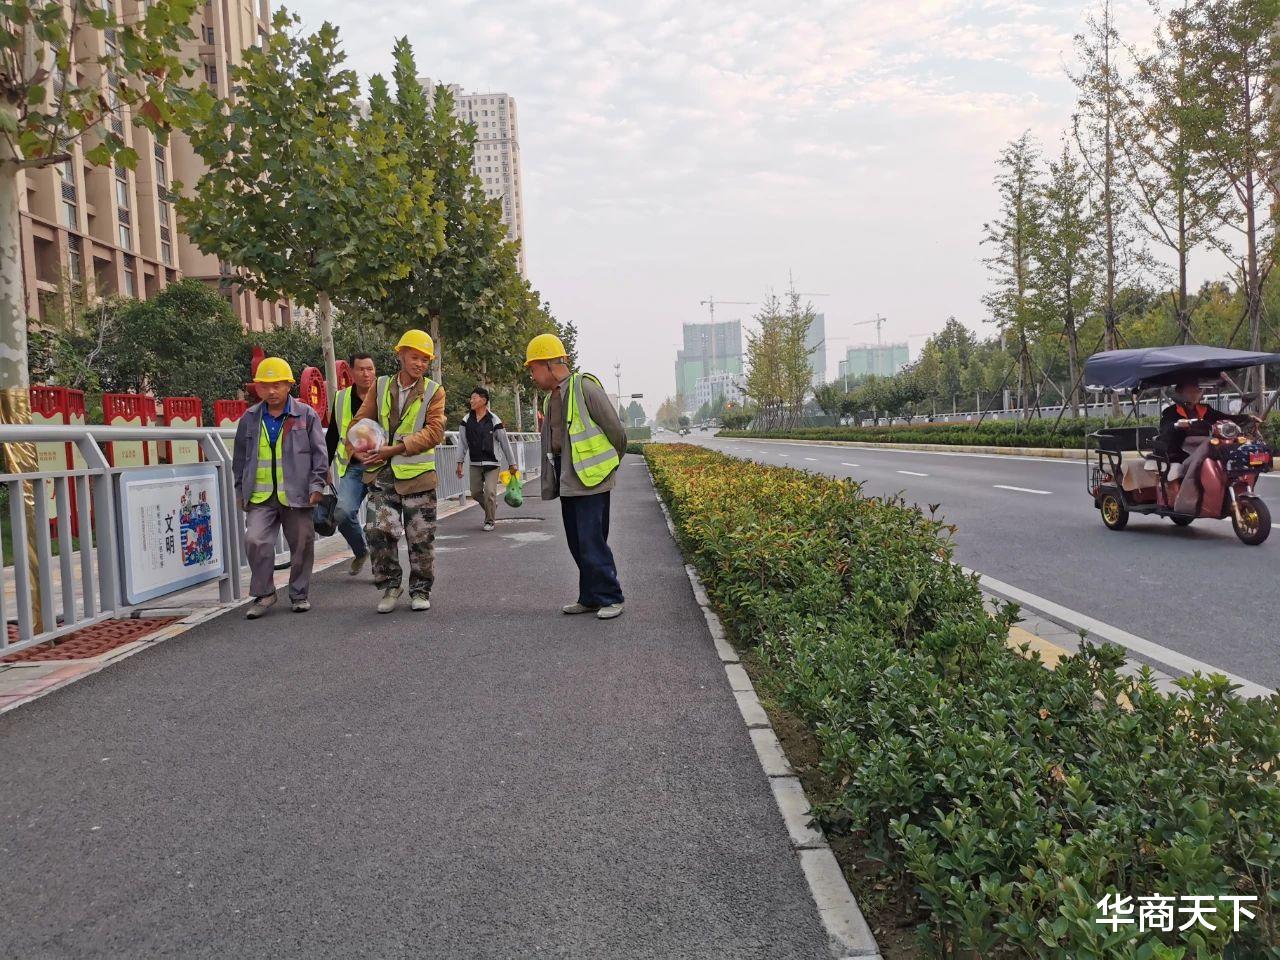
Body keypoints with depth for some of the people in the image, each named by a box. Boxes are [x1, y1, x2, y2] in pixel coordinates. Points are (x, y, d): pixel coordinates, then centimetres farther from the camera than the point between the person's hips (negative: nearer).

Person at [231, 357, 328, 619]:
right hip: (260, 496, 1)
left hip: (296, 495, -1)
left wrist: (316, 485, -2)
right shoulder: (249, 419, 9)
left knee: (301, 544, 6)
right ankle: (263, 594, 3)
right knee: (255, 540, -12)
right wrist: (241, 490, 16)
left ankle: (299, 594, 23)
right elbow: (240, 457, 18)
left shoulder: (306, 415, 2)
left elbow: (319, 452, 4)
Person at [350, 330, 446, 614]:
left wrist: (395, 449, -18)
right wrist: (358, 449, -11)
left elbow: (434, 431, -11)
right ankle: (390, 585, 12)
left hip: (417, 473, -1)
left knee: (421, 537, 4)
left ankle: (420, 589, 20)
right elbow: (362, 421, 10)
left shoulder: (433, 391, 0)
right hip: (383, 473, 2)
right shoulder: (380, 387, 8)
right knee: (379, 531, -7)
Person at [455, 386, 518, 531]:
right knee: (475, 493, 6)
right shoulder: (466, 420, 2)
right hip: (475, 464, 4)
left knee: (490, 492, -10)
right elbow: (462, 443, 7)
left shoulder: (494, 420, -7)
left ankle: (489, 521, 8)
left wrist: (512, 464, 1)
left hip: (491, 463, -4)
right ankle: (492, 508, 34)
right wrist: (460, 463, 3)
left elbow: (505, 443, -2)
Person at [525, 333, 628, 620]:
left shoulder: (584, 387, -11)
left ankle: (610, 598, 1)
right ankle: (589, 598, 20)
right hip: (567, 481, 9)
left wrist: (607, 466, 4)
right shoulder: (551, 397, 14)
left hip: (590, 480, -9)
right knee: (577, 543, 11)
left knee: (592, 542, -9)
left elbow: (617, 432, -8)